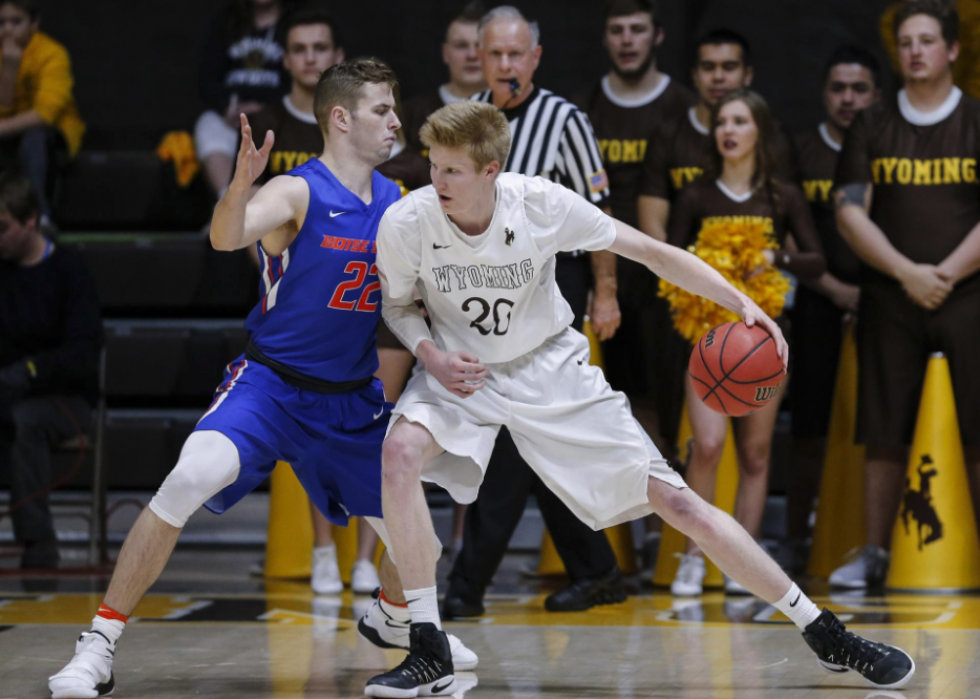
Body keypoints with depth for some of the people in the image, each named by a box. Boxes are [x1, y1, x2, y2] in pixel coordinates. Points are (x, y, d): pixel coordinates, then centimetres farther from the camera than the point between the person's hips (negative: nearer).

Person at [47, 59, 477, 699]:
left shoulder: (395, 203, 5)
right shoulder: (298, 192, -14)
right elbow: (227, 238, -34)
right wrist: (241, 183, -53)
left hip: (353, 399, 6)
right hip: (270, 382, -6)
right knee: (188, 481, -28)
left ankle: (393, 618, 48)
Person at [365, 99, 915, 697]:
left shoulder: (543, 204, -22)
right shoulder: (406, 225, -20)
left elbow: (652, 251, -12)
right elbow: (397, 303, 1)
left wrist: (741, 302, -23)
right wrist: (429, 353, -20)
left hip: (552, 371, -1)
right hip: (461, 375, 1)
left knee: (674, 500, -6)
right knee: (402, 452, -32)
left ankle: (824, 633, 8)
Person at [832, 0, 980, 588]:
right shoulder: (872, 128, 11)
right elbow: (851, 213, 3)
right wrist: (907, 273, -9)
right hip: (890, 298, 2)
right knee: (884, 433, 2)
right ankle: (875, 554, 9)